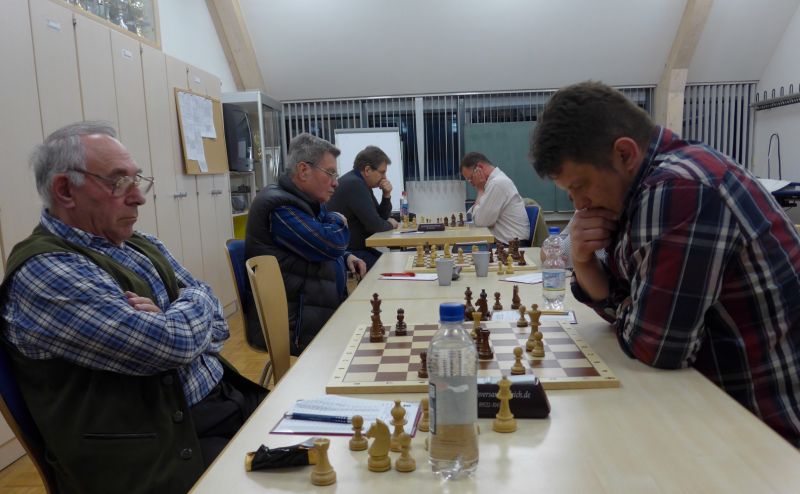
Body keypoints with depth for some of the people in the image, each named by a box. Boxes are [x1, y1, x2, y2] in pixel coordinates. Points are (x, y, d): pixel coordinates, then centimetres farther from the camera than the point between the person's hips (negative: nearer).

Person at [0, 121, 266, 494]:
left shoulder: (144, 247, 10)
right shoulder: (44, 271, -15)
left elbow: (216, 325, 9)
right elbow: (174, 344, -23)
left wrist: (169, 324, -12)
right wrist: (195, 301, -2)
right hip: (167, 453, -7)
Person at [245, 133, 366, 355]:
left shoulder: (307, 202, 14)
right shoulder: (279, 207, -18)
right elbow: (330, 244, -24)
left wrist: (346, 257, 6)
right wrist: (338, 221, -1)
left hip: (319, 310, 10)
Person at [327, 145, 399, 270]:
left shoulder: (361, 183, 10)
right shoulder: (354, 184, -20)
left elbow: (381, 217, 15)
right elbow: (375, 225, -23)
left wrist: (387, 196, -1)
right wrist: (390, 224, -2)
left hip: (358, 247, 10)